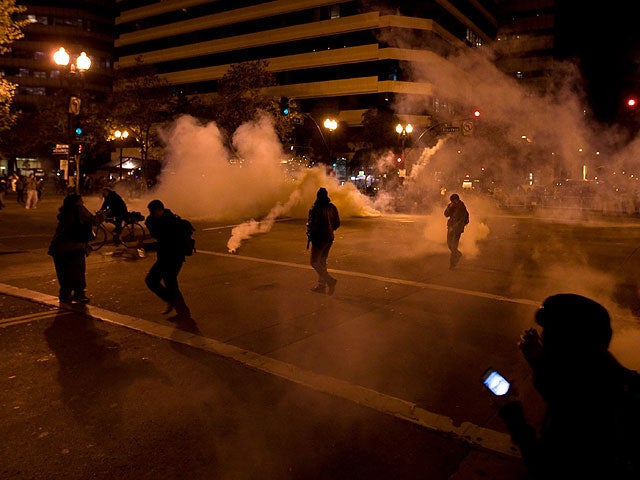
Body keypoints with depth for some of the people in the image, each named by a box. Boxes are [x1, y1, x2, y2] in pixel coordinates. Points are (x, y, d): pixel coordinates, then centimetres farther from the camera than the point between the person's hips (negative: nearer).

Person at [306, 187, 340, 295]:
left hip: (319, 238, -7)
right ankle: (321, 286, 21)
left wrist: (309, 233, 2)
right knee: (322, 262, 17)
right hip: (329, 238, 7)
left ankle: (330, 281, -13)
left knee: (314, 262, 0)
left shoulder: (316, 208, -15)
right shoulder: (332, 207, 5)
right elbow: (337, 223, 11)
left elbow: (312, 224, -17)